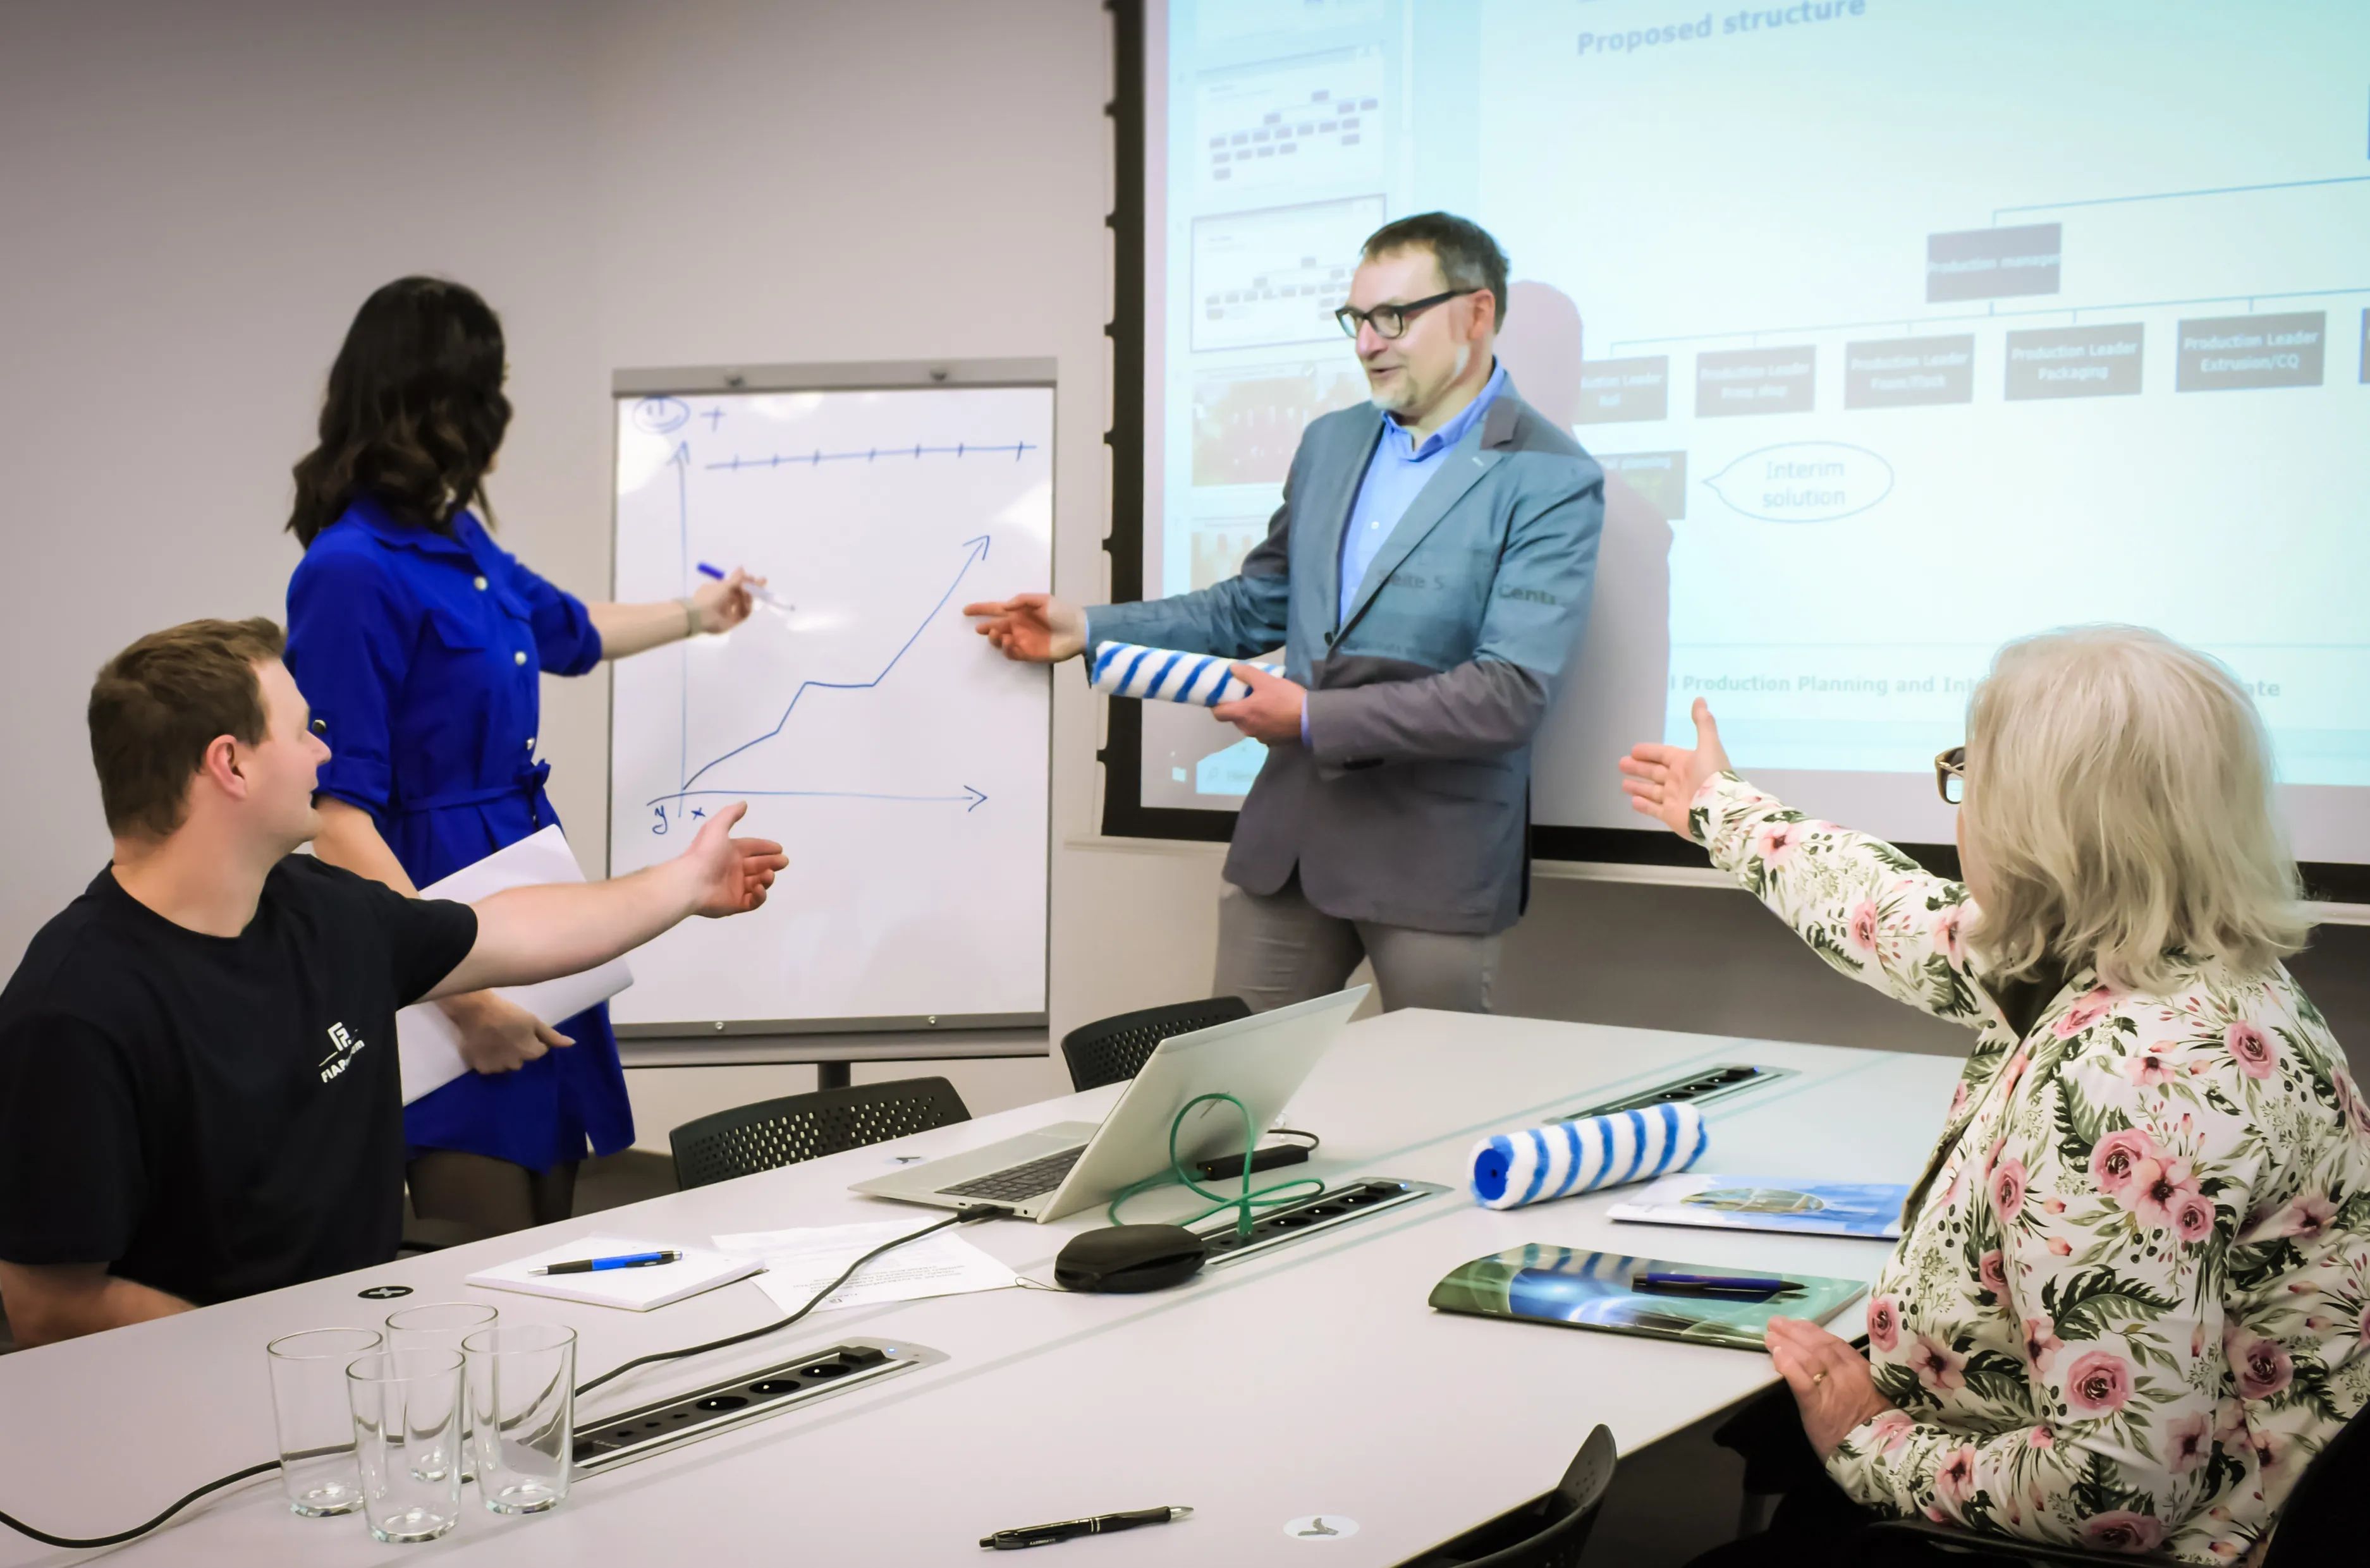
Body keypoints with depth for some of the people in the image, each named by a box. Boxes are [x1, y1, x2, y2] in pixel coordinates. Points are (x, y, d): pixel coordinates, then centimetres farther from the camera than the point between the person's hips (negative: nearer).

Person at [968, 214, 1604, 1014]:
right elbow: (1254, 607, 19)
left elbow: (1511, 693, -19)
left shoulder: (1552, 481, -11)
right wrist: (1089, 629, 8)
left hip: (1434, 853, -6)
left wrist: (1314, 717, -19)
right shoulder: (1330, 443, 11)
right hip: (1290, 830, 6)